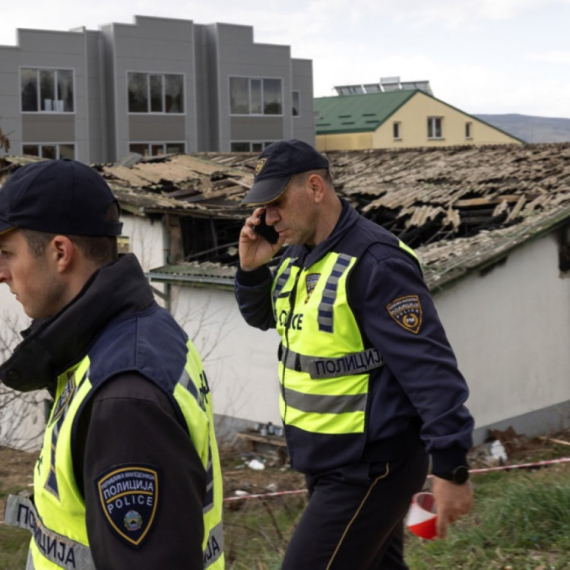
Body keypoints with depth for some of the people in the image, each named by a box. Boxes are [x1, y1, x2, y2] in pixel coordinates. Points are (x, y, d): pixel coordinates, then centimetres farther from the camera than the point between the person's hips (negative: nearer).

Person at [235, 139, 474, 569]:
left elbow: (430, 369, -23)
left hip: (367, 469, -9)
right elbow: (264, 316, 21)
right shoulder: (300, 253, 6)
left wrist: (450, 468, -24)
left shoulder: (374, 263, -22)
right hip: (330, 463, 9)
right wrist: (251, 269, 0)